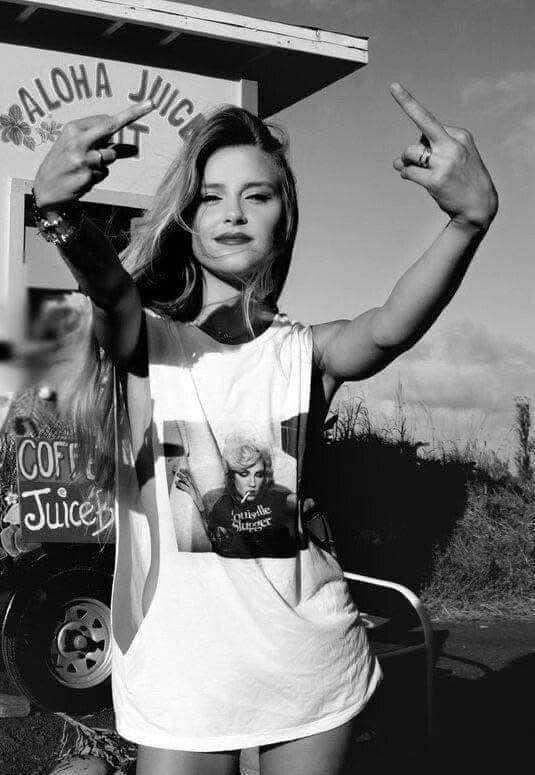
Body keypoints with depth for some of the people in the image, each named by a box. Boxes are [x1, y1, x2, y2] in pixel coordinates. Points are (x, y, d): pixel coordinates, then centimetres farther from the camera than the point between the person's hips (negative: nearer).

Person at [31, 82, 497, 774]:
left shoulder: (307, 352, -3)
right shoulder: (146, 340, -4)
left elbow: (390, 328, -24)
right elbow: (112, 288, -27)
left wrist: (469, 218, -43)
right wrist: (59, 211, -50)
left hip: (309, 662, 1)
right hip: (178, 663, -1)